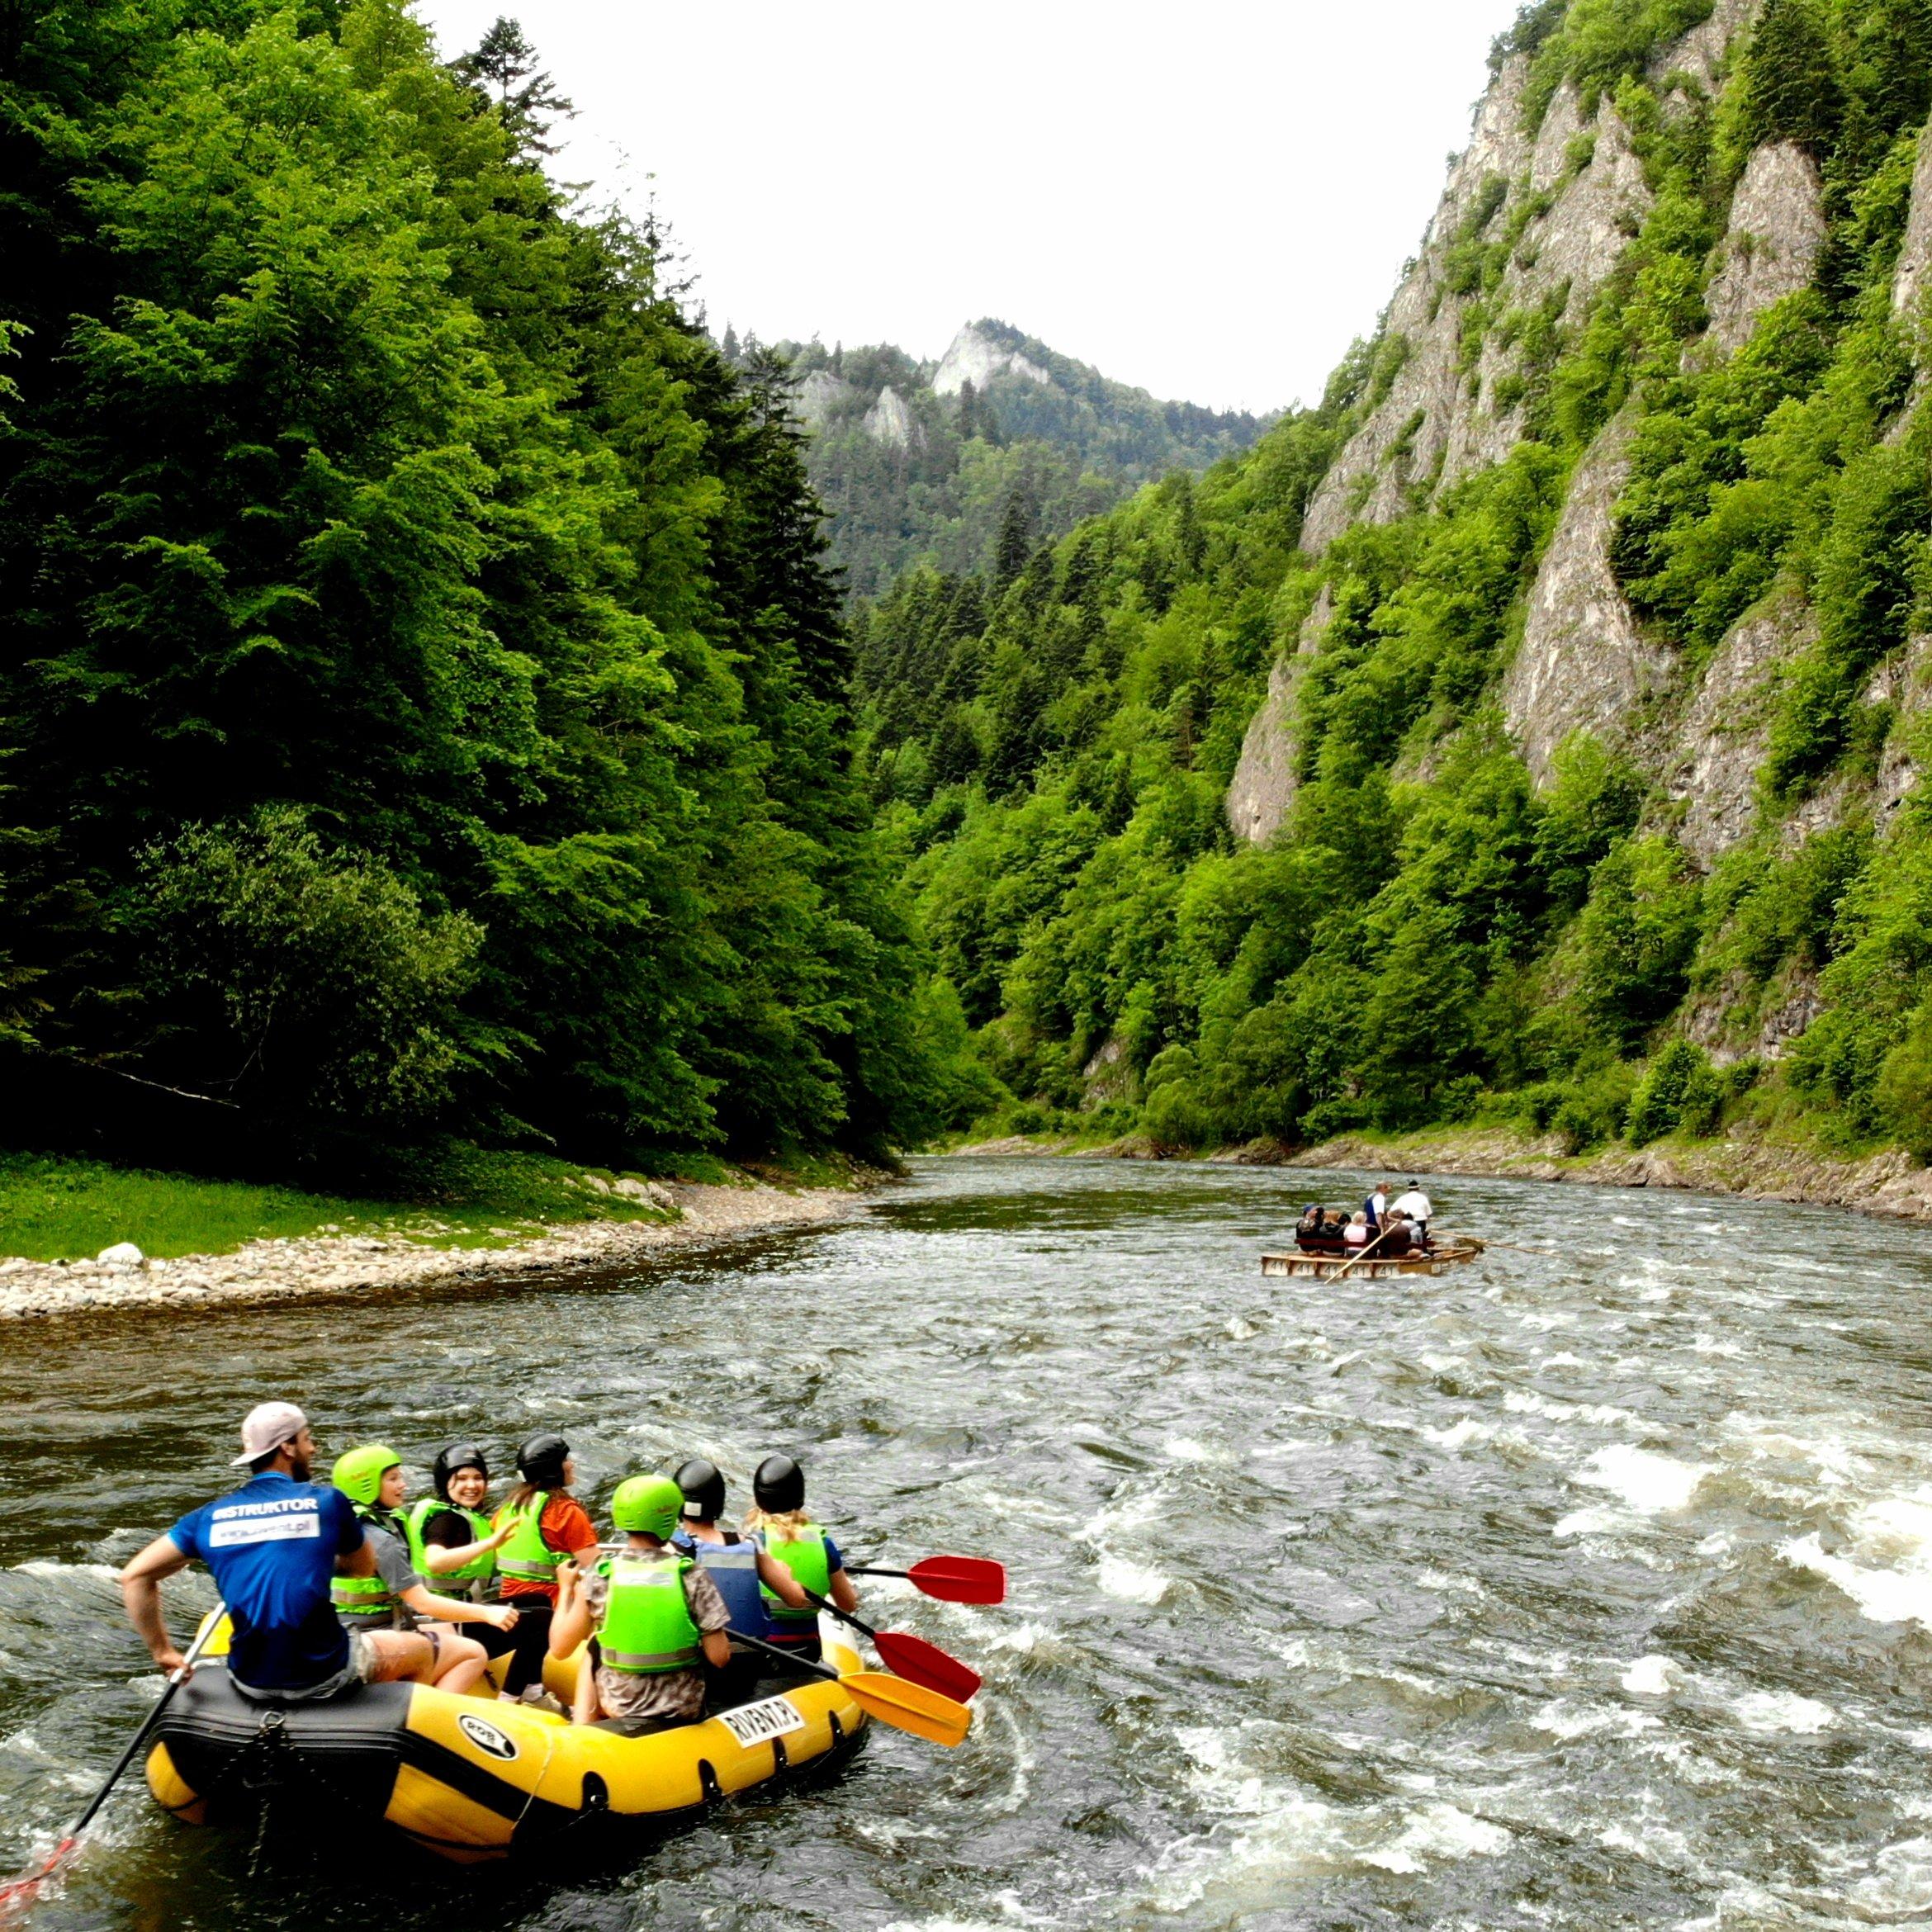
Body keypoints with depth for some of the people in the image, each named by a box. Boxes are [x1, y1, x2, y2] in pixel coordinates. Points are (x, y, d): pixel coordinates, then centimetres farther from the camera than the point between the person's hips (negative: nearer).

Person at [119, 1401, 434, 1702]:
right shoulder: (327, 1501, -5)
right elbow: (365, 1567, 11)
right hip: (321, 1676, -5)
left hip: (250, 1682, 5)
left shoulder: (209, 1516, 3)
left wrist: (163, 1651, 9)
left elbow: (134, 1576, 5)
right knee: (422, 1650, 22)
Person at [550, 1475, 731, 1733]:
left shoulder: (600, 1578, -12)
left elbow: (559, 1649, -3)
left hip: (619, 1708, 1)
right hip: (686, 1710, -1)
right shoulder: (691, 1577, -14)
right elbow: (720, 1658, -14)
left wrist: (566, 1589, 10)